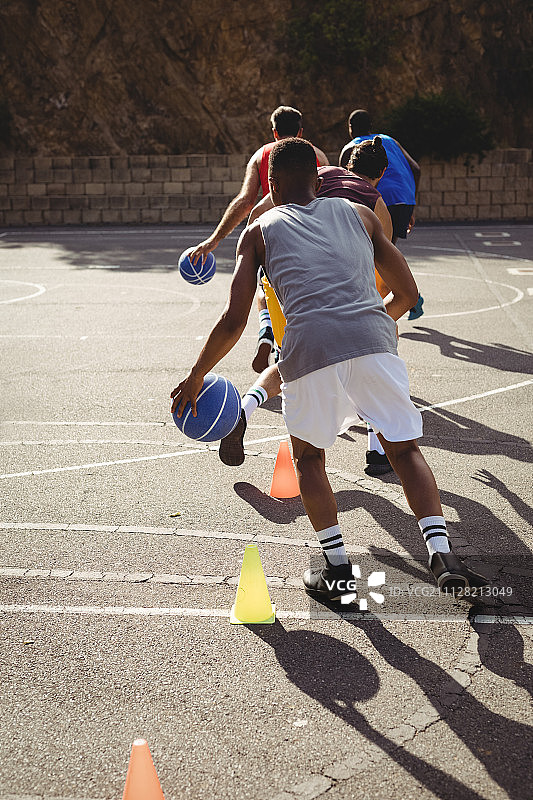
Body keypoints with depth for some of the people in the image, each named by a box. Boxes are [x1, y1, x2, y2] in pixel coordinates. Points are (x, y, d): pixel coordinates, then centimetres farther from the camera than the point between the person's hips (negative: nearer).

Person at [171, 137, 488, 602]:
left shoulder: (259, 231, 21)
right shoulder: (358, 214, 26)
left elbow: (234, 321, 13)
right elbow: (407, 293, 26)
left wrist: (196, 378, 26)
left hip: (310, 347, -1)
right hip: (372, 339, 1)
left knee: (308, 456, 23)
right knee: (404, 448, 18)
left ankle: (338, 569, 17)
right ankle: (442, 556, 3)